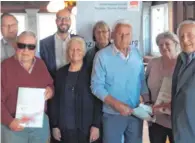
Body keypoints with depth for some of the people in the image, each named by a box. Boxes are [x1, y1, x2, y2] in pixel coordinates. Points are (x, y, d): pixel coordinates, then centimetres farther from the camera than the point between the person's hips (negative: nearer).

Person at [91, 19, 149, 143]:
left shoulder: (136, 53, 3)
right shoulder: (102, 56, -10)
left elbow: (142, 81, 10)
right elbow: (96, 86, -12)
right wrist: (116, 104, -20)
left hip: (136, 113, 4)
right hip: (113, 114, -4)